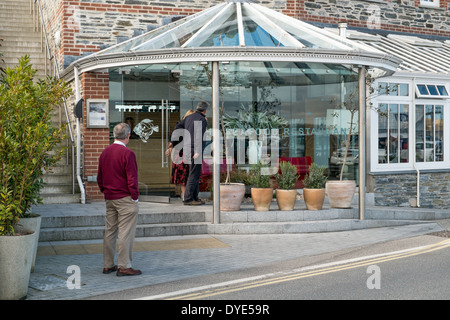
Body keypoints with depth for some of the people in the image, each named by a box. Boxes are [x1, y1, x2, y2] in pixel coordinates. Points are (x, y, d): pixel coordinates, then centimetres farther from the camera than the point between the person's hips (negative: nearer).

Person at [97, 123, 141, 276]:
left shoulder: (105, 152, 9)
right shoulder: (127, 154, -15)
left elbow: (99, 177, 15)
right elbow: (132, 178, -16)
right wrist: (135, 197, -9)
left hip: (109, 199, 8)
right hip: (125, 198, -8)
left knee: (110, 231, 12)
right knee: (125, 232, -4)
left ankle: (108, 265, 17)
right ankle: (124, 266, -2)